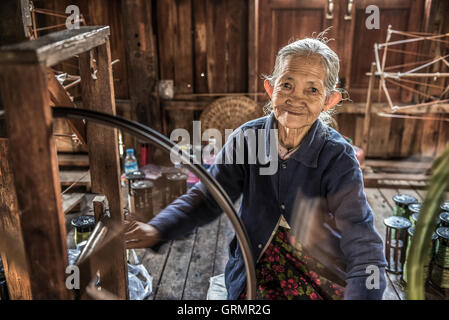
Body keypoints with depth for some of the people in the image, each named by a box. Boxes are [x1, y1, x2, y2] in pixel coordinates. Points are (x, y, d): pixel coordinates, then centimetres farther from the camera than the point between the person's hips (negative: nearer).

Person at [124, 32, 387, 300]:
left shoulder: (338, 159, -18)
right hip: (255, 266, 1)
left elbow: (365, 253, -23)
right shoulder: (246, 139, -10)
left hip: (323, 276, -1)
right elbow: (207, 197, -4)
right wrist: (157, 229, -22)